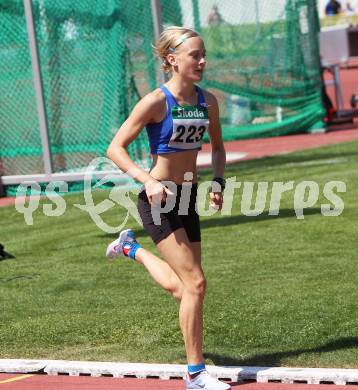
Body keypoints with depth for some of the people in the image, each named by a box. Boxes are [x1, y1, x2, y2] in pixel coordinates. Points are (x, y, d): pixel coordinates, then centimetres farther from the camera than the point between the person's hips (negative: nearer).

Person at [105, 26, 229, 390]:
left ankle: (131, 248, 39)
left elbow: (217, 147, 19)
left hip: (188, 198, 7)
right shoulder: (155, 102, -16)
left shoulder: (207, 101, 2)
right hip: (159, 199, -7)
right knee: (195, 284, -13)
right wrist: (147, 180, -27)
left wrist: (218, 181, 2)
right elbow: (115, 148, -14)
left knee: (182, 289, 13)